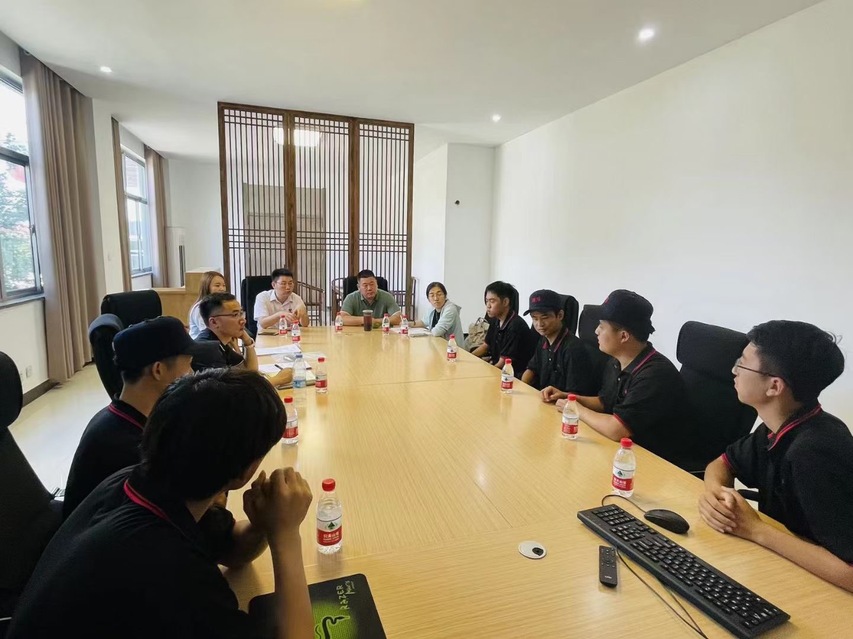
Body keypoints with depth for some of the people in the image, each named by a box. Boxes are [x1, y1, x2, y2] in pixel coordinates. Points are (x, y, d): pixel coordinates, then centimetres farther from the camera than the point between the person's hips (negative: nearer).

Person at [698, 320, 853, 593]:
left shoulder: (814, 453, -30)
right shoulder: (781, 426, -5)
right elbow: (722, 464, 8)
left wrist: (756, 529, -24)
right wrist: (713, 492, -13)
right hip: (780, 563, 6)